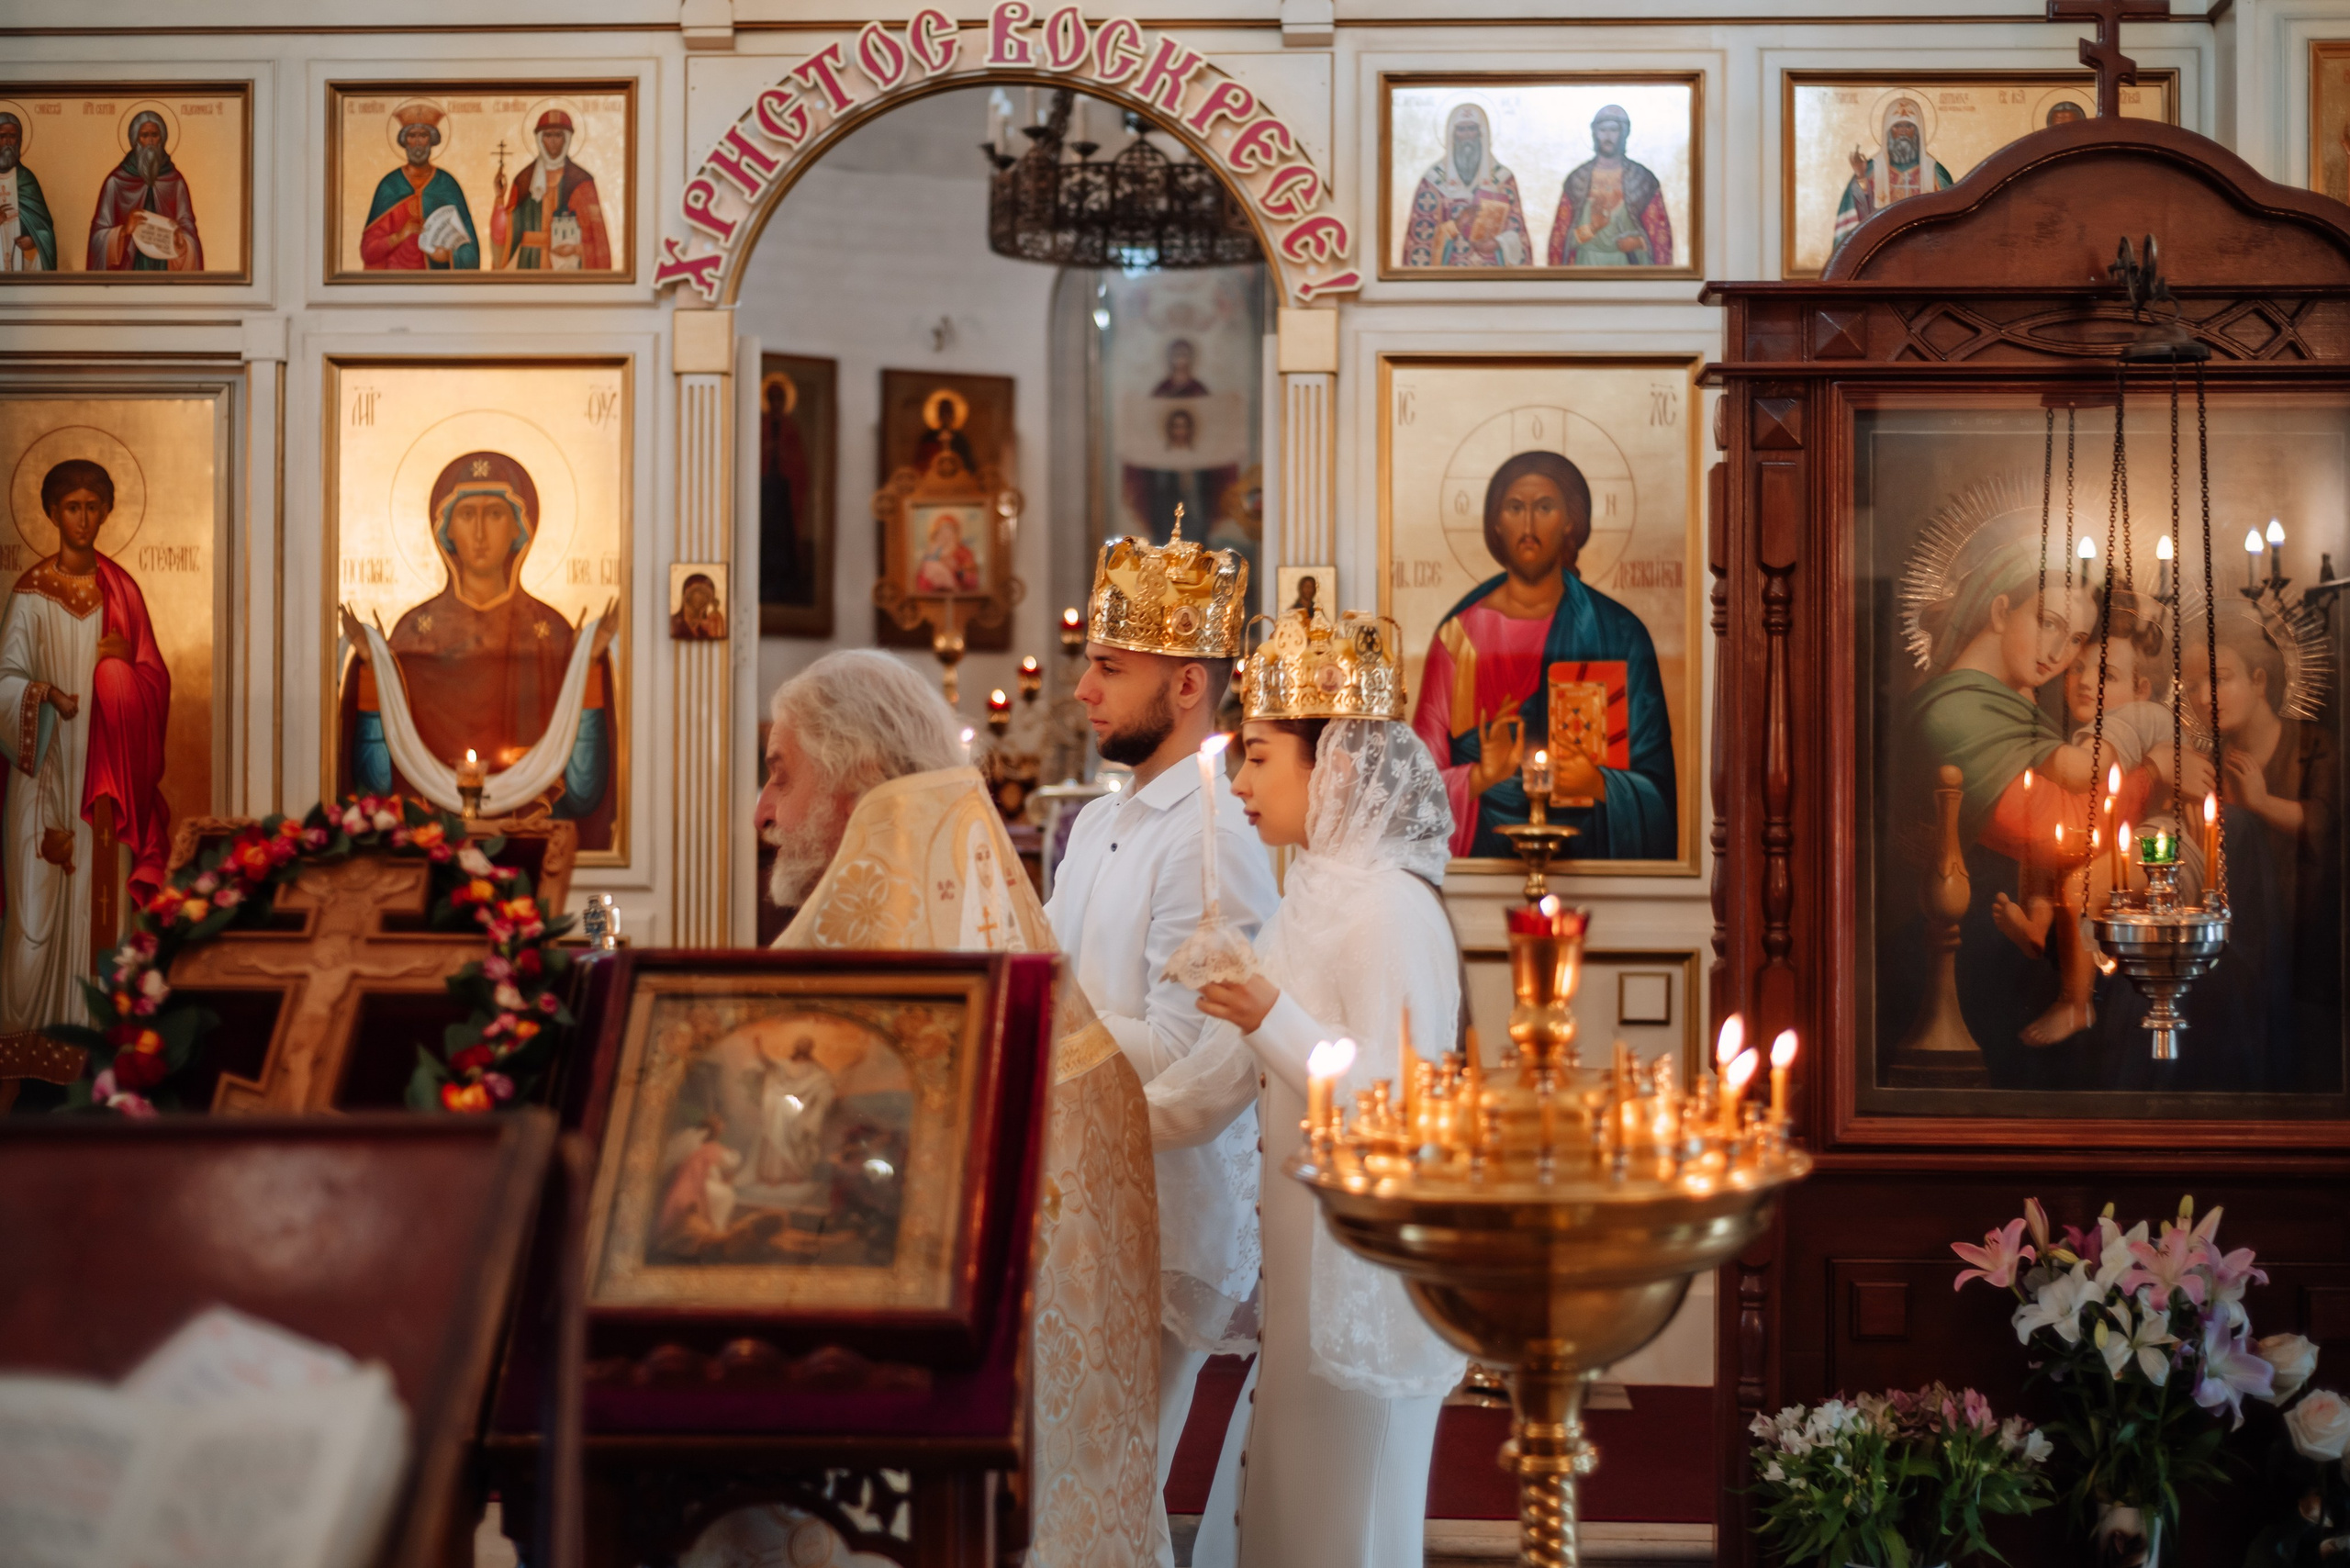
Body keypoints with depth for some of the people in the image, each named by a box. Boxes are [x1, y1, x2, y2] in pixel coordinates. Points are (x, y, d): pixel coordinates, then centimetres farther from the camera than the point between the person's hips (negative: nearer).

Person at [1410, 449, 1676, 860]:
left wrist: (1599, 785, -14)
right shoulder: (1460, 633, 6)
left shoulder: (1619, 634, 6)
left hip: (1586, 854, 0)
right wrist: (1477, 778, -14)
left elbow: (1653, 783, 4)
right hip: (1484, 852, 0)